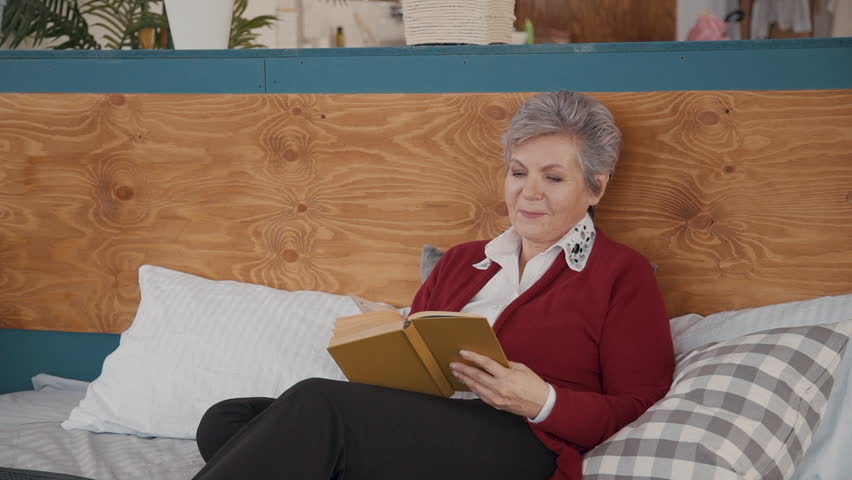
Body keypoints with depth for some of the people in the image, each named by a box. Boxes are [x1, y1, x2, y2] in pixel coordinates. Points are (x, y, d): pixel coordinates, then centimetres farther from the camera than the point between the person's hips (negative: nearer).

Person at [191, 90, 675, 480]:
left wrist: (543, 402, -14)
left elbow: (639, 408, 2)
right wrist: (381, 355, -1)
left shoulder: (624, 274, 11)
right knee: (225, 422, -20)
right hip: (414, 428, 6)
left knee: (317, 403, -31)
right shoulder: (461, 261, 28)